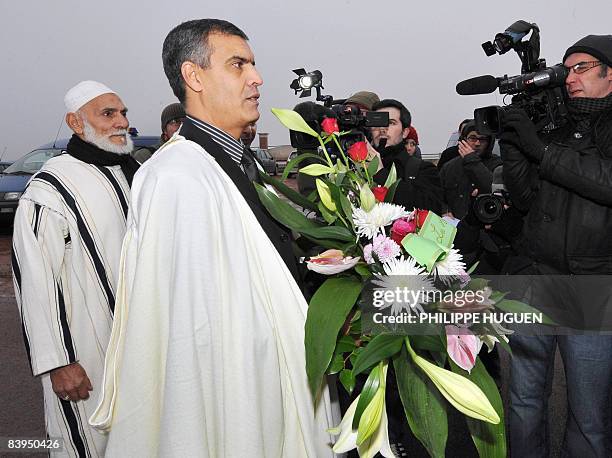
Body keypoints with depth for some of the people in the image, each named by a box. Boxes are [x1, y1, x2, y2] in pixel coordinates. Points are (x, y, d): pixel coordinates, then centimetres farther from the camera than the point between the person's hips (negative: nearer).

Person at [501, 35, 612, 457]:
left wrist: (541, 150, -16)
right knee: (525, 401, 15)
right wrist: (513, 148, -4)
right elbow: (526, 199, 10)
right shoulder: (555, 126, 13)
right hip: (534, 283, 4)